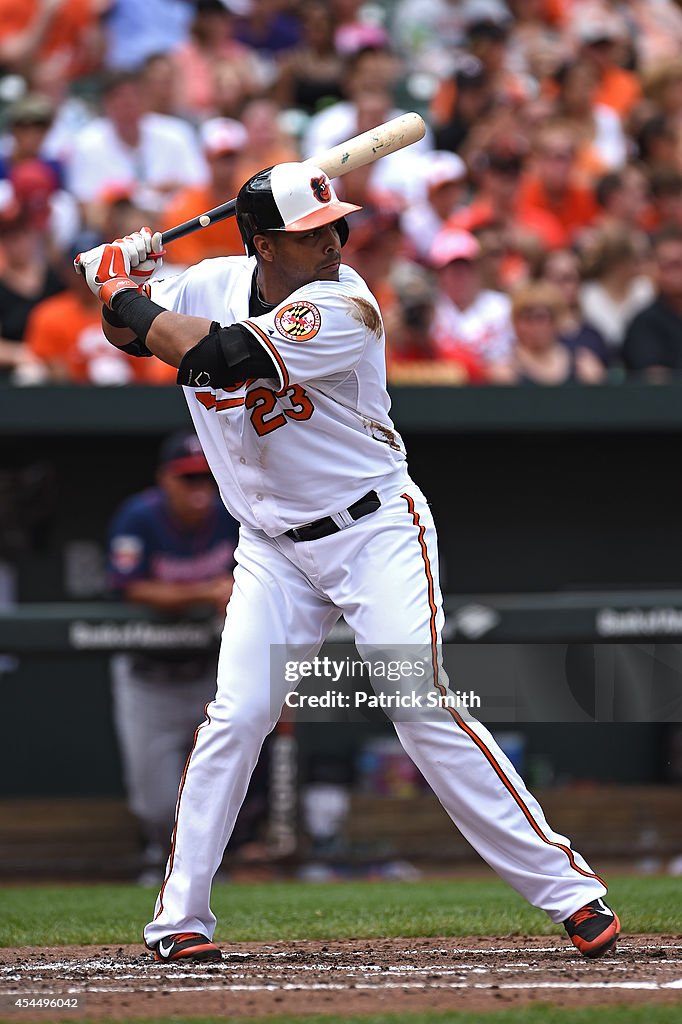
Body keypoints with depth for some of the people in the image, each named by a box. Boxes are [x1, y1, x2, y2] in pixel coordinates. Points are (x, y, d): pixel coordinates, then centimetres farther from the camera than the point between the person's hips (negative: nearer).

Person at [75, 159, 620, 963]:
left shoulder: (343, 308, -22)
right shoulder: (214, 284, -2)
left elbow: (211, 357, -30)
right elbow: (129, 334, 16)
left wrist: (122, 291, -17)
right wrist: (119, 286, -7)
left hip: (375, 530, -4)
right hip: (275, 550, 5)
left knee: (423, 709, -15)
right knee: (236, 717, -7)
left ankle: (566, 888, -10)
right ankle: (179, 917, 4)